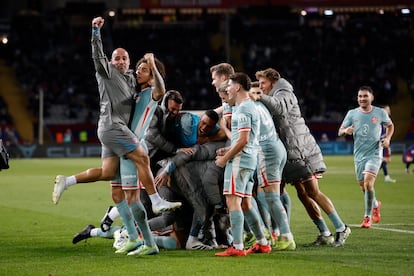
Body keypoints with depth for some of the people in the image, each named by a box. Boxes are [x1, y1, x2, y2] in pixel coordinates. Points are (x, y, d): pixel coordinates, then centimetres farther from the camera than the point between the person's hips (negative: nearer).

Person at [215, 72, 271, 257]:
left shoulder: (243, 109, -13)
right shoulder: (250, 107, 20)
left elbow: (243, 140, -19)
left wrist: (225, 158, -13)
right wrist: (227, 151, 17)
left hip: (239, 160, -10)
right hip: (250, 160, 10)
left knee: (233, 201, -13)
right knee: (245, 203, 14)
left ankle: (237, 247, -18)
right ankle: (262, 243, 17)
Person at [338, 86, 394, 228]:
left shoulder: (380, 113, -2)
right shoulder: (352, 113, 1)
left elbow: (390, 126, 16)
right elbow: (340, 132, 5)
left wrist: (387, 138, -3)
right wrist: (346, 130, -19)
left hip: (374, 153, -3)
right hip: (359, 155, 3)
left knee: (368, 183, -20)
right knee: (363, 186, 12)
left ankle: (368, 217, -9)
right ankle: (375, 204, 44)